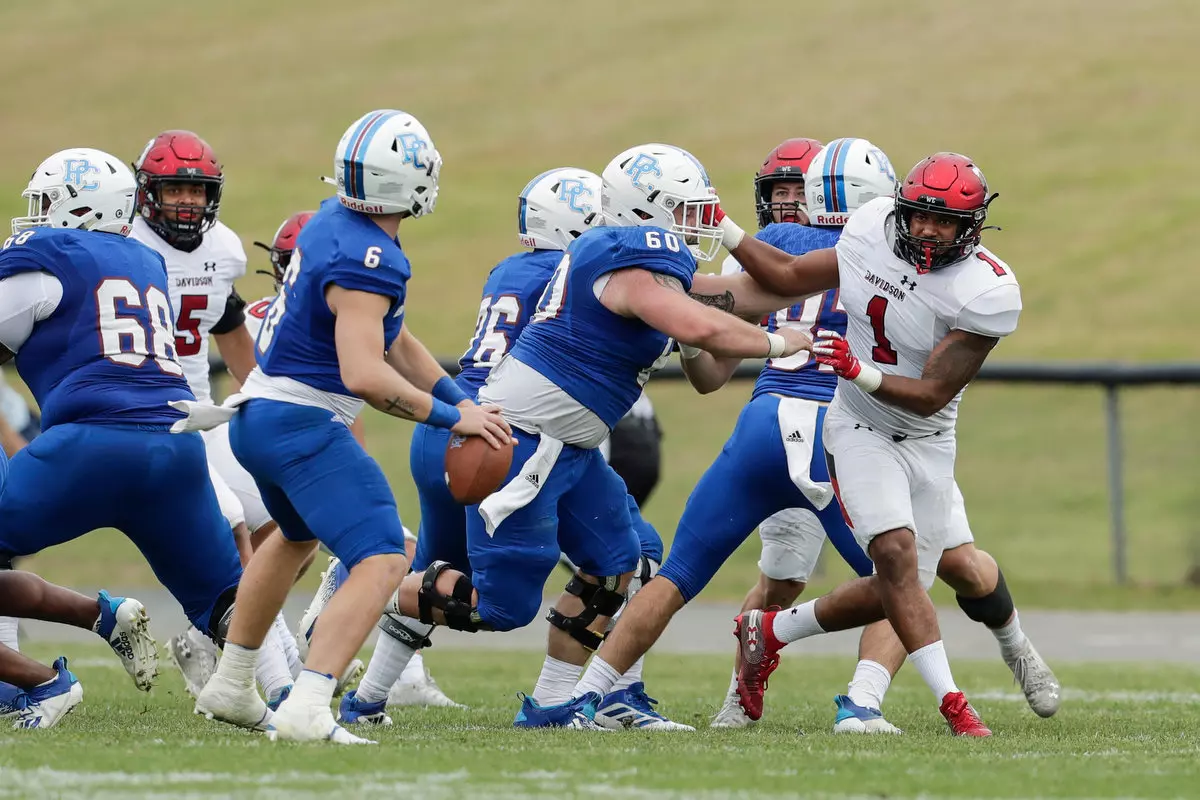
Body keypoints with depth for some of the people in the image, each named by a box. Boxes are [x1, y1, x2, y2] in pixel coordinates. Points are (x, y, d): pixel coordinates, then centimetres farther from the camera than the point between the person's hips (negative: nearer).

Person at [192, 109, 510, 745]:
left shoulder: (334, 221, 7)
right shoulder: (366, 262, -23)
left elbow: (394, 339, 15)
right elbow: (365, 375, -31)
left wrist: (460, 401, 10)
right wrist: (451, 416, -20)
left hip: (257, 417, 10)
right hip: (302, 425, -10)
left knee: (298, 535, 35)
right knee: (382, 561, -16)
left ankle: (229, 687, 47)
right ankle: (306, 710, -31)